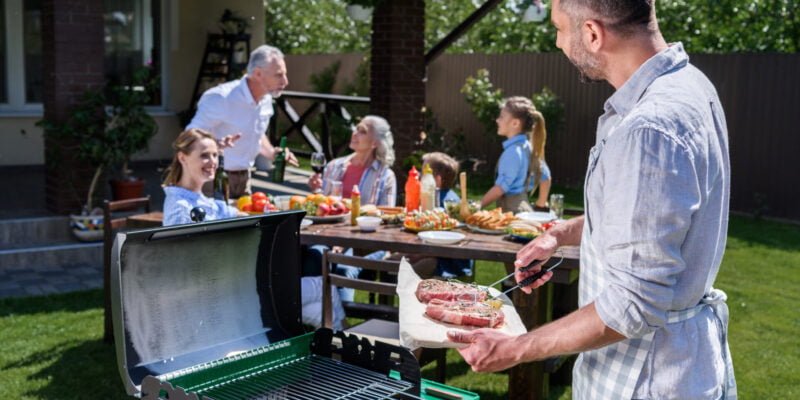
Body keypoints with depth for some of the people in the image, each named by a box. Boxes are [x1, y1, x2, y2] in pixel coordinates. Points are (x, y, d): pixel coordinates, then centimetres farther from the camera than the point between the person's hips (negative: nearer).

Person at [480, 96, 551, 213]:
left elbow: (500, 188, -19)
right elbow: (545, 177, 18)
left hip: (512, 209, -9)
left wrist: (478, 206, -15)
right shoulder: (527, 146, 11)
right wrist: (541, 205, 25)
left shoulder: (513, 151, -16)